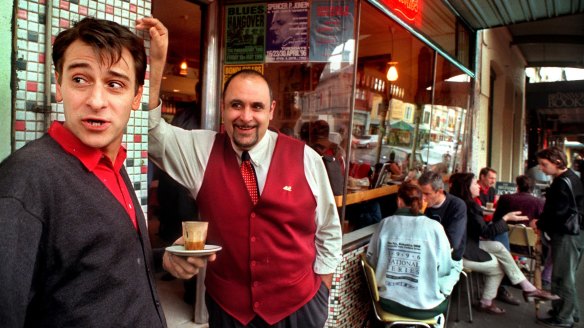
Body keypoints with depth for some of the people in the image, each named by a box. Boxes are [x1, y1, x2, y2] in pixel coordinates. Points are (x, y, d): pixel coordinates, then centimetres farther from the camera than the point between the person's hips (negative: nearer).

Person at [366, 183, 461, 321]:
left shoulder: (386, 223, -6)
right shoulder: (434, 227, -11)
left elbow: (371, 260, 3)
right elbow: (444, 269, -3)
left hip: (389, 302, 3)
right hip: (425, 306, -3)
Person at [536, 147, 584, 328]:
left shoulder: (564, 183, -20)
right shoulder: (569, 179, 12)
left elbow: (557, 212, -23)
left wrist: (540, 224, -8)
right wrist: (542, 223, 8)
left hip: (567, 235, -10)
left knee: (562, 277, 0)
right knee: (567, 275, 20)